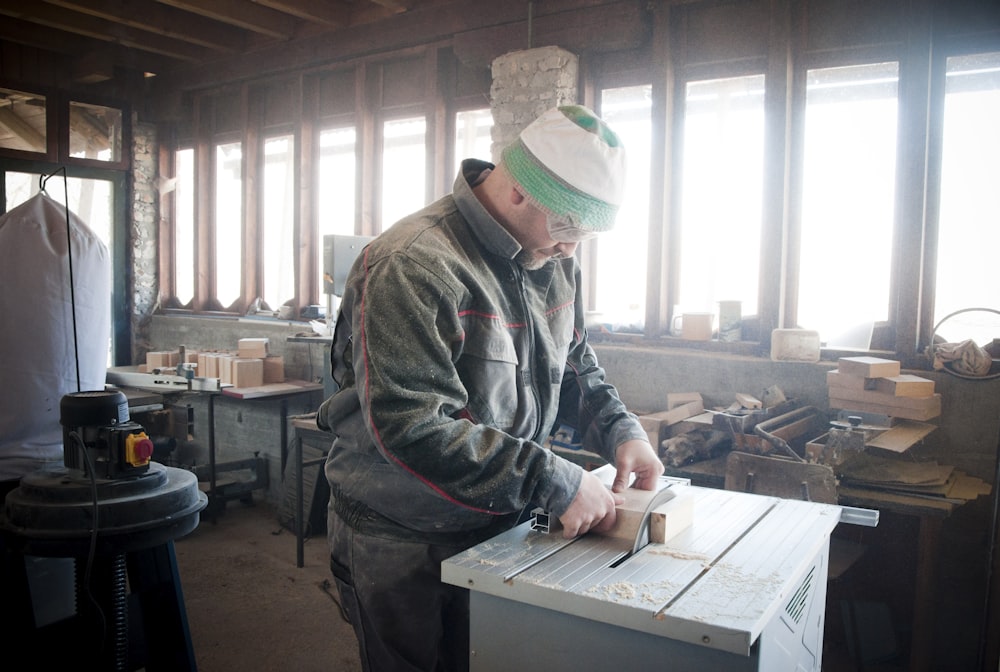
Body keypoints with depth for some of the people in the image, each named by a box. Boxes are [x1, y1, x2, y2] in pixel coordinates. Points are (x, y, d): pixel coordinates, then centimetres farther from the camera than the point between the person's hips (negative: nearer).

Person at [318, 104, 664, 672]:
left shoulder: (555, 262, 2)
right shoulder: (413, 267, -25)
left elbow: (576, 367, 14)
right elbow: (413, 429, -32)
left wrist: (620, 430, -6)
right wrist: (555, 482, -30)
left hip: (500, 532, 7)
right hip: (404, 551, -7)